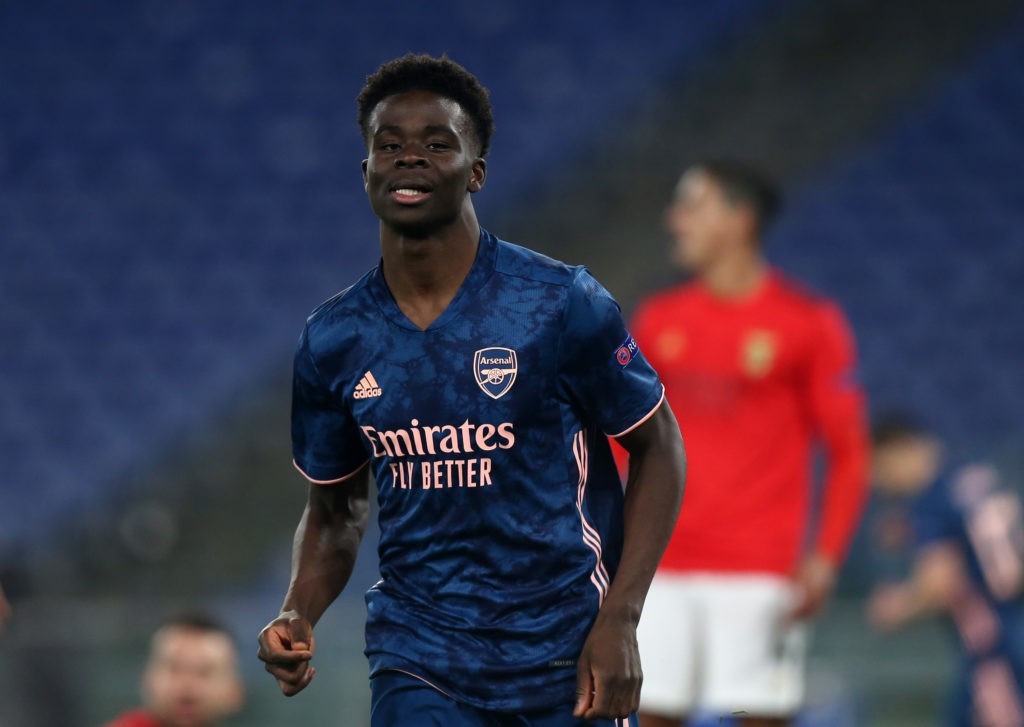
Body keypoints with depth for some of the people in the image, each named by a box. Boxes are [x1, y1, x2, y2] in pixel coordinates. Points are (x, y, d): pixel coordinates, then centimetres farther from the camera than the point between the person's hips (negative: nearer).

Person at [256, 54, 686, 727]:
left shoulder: (562, 304, -8)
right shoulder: (331, 339, 2)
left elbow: (658, 448, -1)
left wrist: (618, 621, -10)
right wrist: (298, 616, -6)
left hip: (565, 657, -2)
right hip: (418, 664, 2)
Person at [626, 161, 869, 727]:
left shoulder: (808, 324, -2)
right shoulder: (658, 319, 11)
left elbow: (848, 453, -2)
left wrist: (825, 558, -11)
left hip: (757, 571, -4)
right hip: (661, 568, 4)